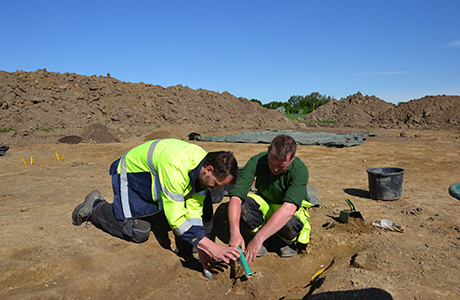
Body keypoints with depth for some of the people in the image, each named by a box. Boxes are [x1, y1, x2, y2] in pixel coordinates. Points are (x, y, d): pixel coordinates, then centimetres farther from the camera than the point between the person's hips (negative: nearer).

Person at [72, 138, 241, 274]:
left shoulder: (203, 170, -17)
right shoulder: (176, 167, -42)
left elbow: (194, 211, -13)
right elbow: (176, 220, -40)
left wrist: (200, 249, -20)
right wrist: (212, 247, -39)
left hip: (154, 178, 7)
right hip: (130, 175, -7)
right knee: (138, 233, -13)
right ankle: (96, 207, 8)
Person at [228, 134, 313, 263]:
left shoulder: (300, 170, -31)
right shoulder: (256, 161, -25)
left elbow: (288, 209, -43)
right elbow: (236, 196, -32)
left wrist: (258, 239, -49)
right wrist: (234, 232, -47)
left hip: (293, 209, -1)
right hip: (265, 204, 2)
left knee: (289, 222, -37)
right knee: (244, 202, -30)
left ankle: (289, 241, 2)